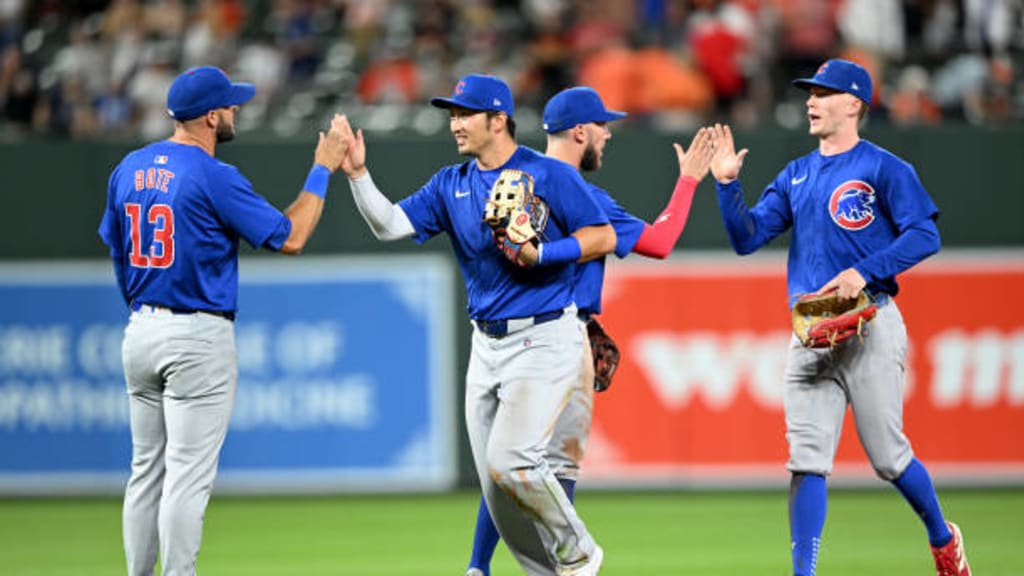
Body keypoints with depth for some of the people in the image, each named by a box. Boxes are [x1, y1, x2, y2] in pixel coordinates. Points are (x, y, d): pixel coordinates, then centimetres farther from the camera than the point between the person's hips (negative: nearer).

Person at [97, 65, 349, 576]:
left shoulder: (130, 168, 7)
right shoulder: (215, 178, -15)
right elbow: (289, 238, -11)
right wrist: (322, 170, -1)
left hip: (140, 331, 7)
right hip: (198, 339, -7)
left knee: (146, 470, 12)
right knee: (188, 474, -5)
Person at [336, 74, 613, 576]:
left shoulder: (548, 175, -7)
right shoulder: (451, 185, 10)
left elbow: (603, 236, -7)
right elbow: (391, 225, 1)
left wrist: (539, 255, -18)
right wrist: (358, 175, -12)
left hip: (544, 340, -7)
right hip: (486, 344, 7)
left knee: (509, 461, -19)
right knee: (496, 483, 5)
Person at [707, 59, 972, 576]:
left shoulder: (884, 168, -3)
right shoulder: (796, 175, 16)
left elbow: (924, 236, -12)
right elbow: (746, 238, 13)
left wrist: (865, 271, -23)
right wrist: (727, 183, -2)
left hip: (870, 326, -5)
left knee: (887, 456, 1)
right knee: (807, 460, -4)